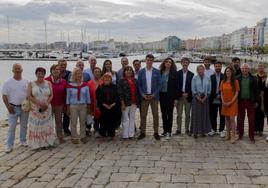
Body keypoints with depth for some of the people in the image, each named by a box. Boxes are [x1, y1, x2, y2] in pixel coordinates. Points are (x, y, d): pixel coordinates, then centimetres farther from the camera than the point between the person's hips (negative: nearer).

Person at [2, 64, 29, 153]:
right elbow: (4, 96, -5)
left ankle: (23, 141, 29)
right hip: (13, 108, -3)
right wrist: (8, 107, -12)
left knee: (24, 125, 13)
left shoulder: (26, 82, 2)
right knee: (12, 127, -1)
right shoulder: (8, 82, -5)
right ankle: (9, 145, 5)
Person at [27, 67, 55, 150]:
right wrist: (39, 103, -17)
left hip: (47, 109, 2)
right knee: (36, 126, 0)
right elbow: (29, 96, -8)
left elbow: (51, 95, 1)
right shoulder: (31, 84, 1)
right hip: (35, 109, -2)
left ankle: (46, 143, 12)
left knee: (46, 126, 4)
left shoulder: (48, 83, 5)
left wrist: (47, 104, -15)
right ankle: (37, 144, 7)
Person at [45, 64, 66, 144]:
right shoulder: (46, 80, -9)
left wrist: (64, 104, 8)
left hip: (59, 105, 3)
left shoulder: (63, 81, 1)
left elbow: (64, 94, 7)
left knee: (59, 120, 12)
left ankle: (60, 136, 24)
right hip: (49, 104, -3)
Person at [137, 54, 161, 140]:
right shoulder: (141, 71, 4)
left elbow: (159, 84, 0)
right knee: (143, 115, 4)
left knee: (155, 115, 3)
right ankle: (142, 132, 13)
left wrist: (154, 94, -11)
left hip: (154, 96, 0)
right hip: (144, 96, 1)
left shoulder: (157, 71, 2)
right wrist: (143, 94, -8)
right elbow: (139, 85, 4)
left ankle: (156, 132, 11)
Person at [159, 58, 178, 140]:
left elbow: (175, 86, -6)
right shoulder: (160, 72, 5)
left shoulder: (174, 73, -4)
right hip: (162, 95, 4)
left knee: (169, 113, 0)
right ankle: (165, 130, 20)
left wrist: (175, 98, -9)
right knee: (163, 113, 10)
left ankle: (169, 132, 4)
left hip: (170, 95, -3)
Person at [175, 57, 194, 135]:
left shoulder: (191, 74, 7)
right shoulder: (177, 73, 4)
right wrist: (182, 93, -10)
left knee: (188, 114, 6)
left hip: (188, 96, 1)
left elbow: (192, 86, 5)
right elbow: (176, 85, -1)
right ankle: (178, 129, 9)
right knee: (179, 114, 3)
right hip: (179, 96, -1)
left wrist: (188, 94, -8)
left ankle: (187, 129, 14)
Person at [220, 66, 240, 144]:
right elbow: (221, 93, 9)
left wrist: (231, 102, -13)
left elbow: (236, 93, -6)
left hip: (232, 103, -4)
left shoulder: (235, 81, -4)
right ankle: (228, 134, 18)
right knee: (226, 118, 9)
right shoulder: (223, 82, 7)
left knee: (232, 119, -10)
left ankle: (233, 137, -7)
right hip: (225, 103, 4)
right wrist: (223, 101, -4)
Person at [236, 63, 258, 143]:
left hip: (250, 101, -1)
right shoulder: (237, 78, 2)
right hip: (240, 101, 1)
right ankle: (240, 134, 21)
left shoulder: (253, 78, 1)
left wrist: (255, 101, 0)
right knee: (241, 119, 9)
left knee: (251, 120, 1)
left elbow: (256, 90, 3)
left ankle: (251, 136, 9)